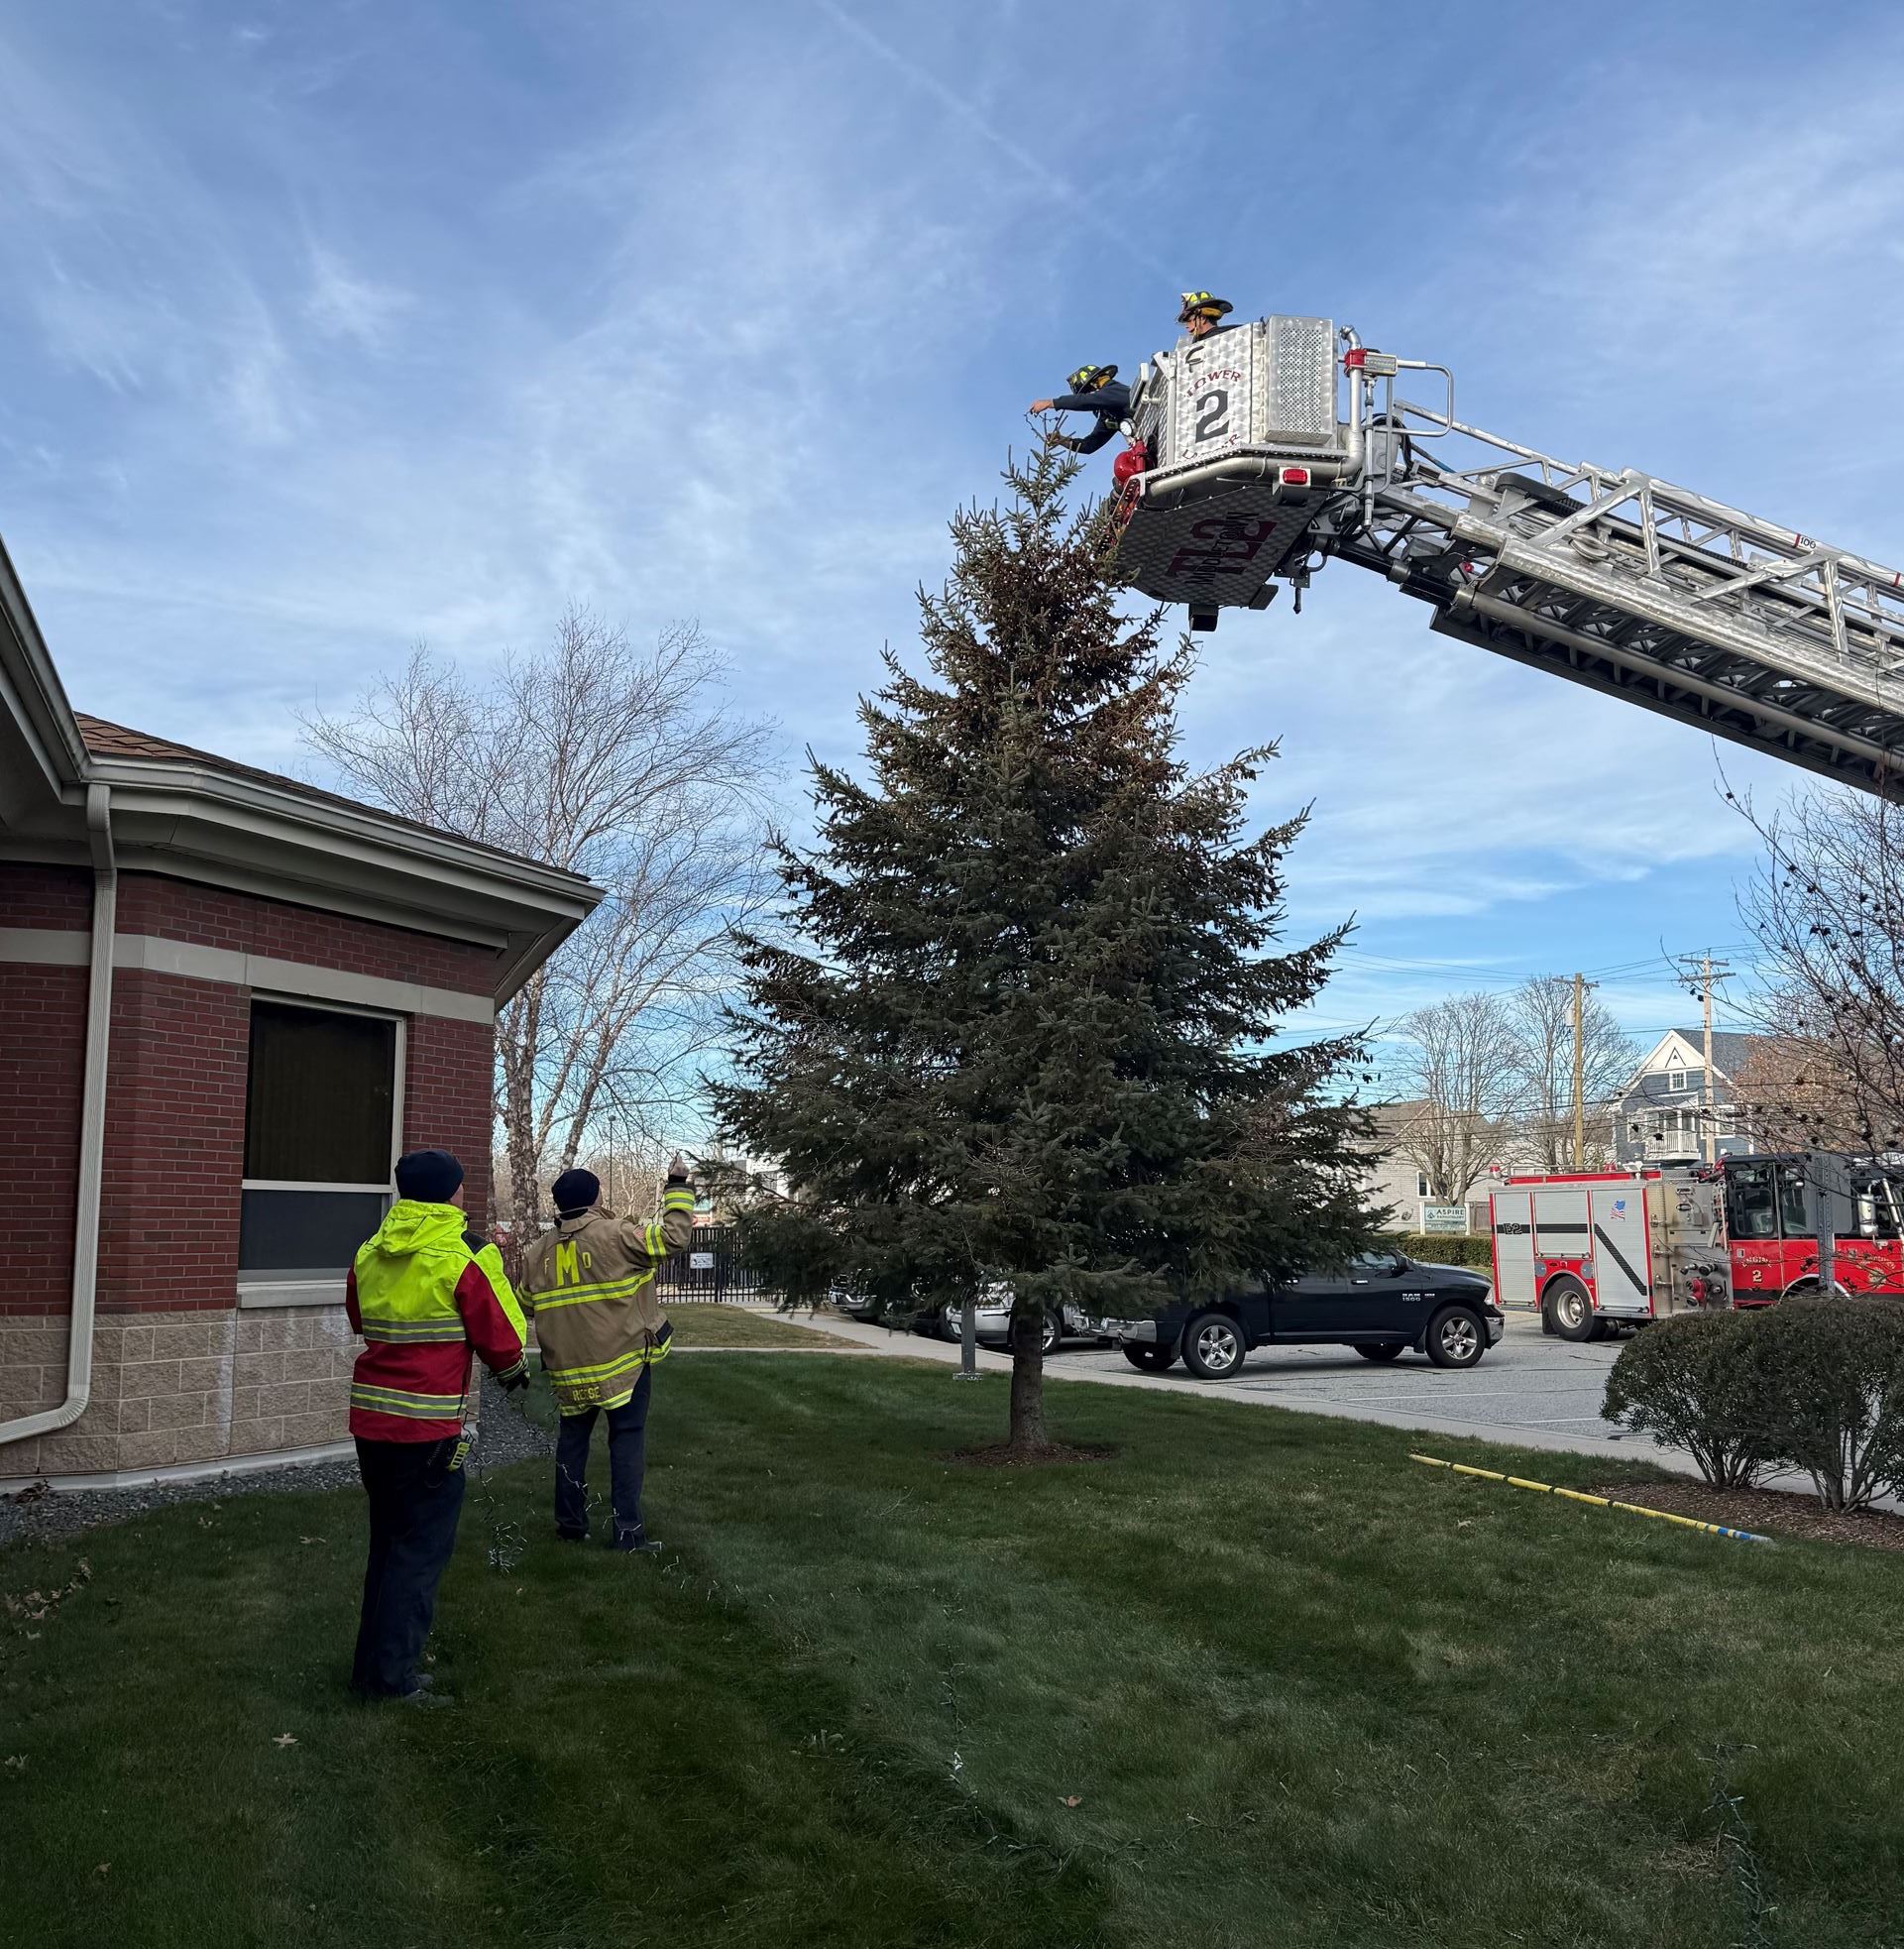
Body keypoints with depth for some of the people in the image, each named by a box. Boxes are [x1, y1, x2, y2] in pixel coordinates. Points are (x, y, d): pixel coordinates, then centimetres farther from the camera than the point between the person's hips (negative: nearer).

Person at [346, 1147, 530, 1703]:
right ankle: (390, 1674, 7)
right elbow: (501, 1340, -8)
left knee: (389, 1538, 20)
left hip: (369, 1417, 7)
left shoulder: (369, 1254, 5)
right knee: (422, 1547, 5)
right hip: (429, 1426, -6)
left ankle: (374, 1659, 29)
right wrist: (514, 1371, 11)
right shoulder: (466, 1255, -14)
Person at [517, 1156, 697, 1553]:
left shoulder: (538, 1252, 3)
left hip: (568, 1368, 4)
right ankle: (628, 1532, 0)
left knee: (572, 1438, 19)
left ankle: (570, 1522, 24)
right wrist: (677, 1187, -3)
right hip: (623, 1360, -4)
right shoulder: (616, 1235, -13)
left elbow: (526, 1303, 14)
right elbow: (674, 1235, -13)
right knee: (627, 1440, 2)